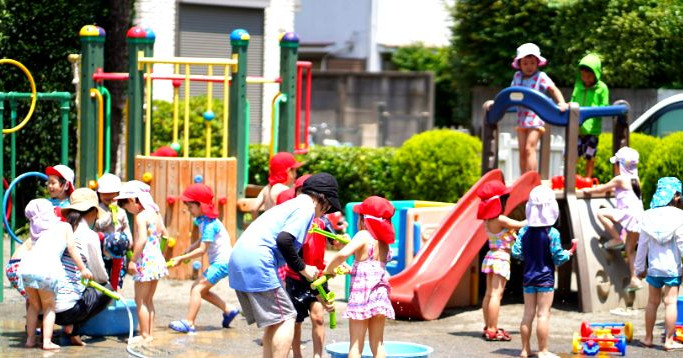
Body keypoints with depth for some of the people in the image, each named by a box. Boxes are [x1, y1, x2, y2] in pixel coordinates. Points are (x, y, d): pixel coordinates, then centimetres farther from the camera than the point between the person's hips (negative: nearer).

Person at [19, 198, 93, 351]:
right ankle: (47, 341, 0)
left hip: (28, 264, 4)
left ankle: (30, 339, 20)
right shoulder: (65, 227, 19)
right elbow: (71, 248, 10)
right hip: (47, 268, -4)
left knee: (34, 305, 21)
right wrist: (82, 268, 11)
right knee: (49, 306, 10)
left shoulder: (39, 232, 31)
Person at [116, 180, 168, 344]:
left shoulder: (141, 216, -16)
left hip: (145, 261, -9)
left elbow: (142, 240, -25)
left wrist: (133, 260, -21)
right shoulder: (155, 212, 10)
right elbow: (164, 233, 19)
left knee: (140, 301, 0)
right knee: (149, 300, 16)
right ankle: (150, 333, 19)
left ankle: (144, 335, 2)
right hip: (157, 260, 9)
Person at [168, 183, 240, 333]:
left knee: (197, 288, -15)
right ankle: (229, 310, 23)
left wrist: (181, 258, -21)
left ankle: (188, 323, -17)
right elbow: (201, 241, 14)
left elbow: (202, 249, -24)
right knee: (201, 290, 16)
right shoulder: (201, 220, 9)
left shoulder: (209, 224, -21)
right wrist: (188, 251, -2)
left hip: (222, 262, -10)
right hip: (218, 261, 10)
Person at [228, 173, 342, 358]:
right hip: (257, 261, -10)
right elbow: (284, 240, -17)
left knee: (274, 322, 17)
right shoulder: (306, 207, -2)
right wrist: (302, 268, -5)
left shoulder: (290, 204, 27)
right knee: (286, 318, -4)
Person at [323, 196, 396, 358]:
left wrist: (328, 269, -10)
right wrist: (351, 270, 17)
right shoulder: (384, 241, 12)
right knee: (377, 345, 11)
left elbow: (343, 254, -24)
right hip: (381, 296, 6)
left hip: (361, 295, -6)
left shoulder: (363, 236, -8)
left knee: (356, 345, -2)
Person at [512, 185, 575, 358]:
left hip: (528, 277, 5)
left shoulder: (525, 231, 0)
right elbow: (558, 257, -13)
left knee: (528, 313, 10)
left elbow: (516, 252, -1)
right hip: (545, 278, -5)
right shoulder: (552, 233, -14)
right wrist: (567, 254, 8)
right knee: (543, 314, -3)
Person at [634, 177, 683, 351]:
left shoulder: (648, 216, 2)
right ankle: (669, 341, 0)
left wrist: (640, 267, 15)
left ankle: (648, 338, 21)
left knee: (653, 302, 14)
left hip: (653, 266, 4)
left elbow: (643, 244, 6)